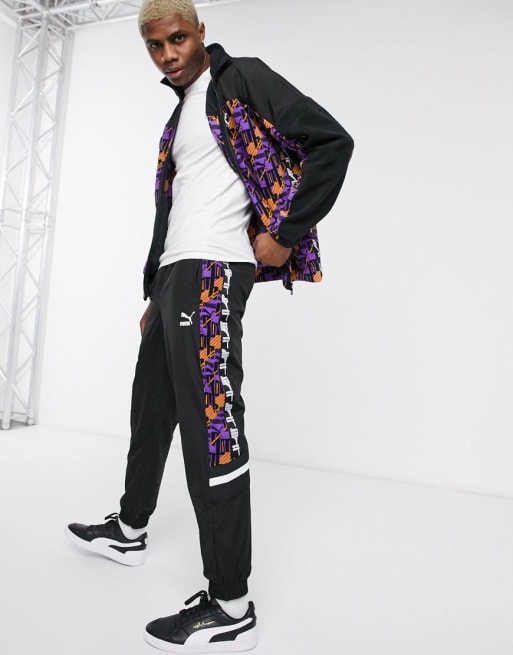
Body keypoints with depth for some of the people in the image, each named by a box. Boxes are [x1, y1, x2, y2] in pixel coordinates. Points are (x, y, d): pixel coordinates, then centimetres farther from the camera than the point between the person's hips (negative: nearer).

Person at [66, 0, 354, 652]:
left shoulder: (240, 78, 2)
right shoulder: (180, 116, 26)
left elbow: (332, 142, -9)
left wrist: (284, 234, -13)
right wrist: (154, 294, 23)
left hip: (211, 273, -10)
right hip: (175, 275, 10)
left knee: (210, 423, -12)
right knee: (151, 406, 16)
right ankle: (129, 529, 36)